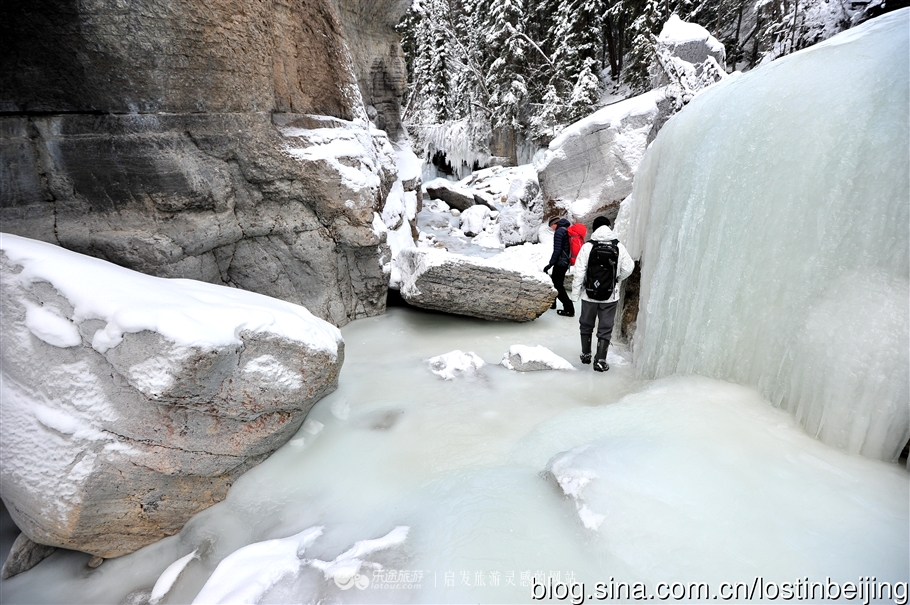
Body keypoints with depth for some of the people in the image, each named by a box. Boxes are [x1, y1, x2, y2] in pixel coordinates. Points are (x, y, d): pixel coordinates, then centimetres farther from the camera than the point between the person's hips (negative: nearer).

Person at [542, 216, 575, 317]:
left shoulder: (559, 232, -15)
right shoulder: (568, 231, 14)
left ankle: (569, 309, -8)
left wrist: (550, 264, -17)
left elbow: (557, 251, -21)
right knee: (554, 281, 22)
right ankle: (551, 302, 34)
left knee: (558, 286, -6)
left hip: (560, 262, -10)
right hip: (566, 262, 10)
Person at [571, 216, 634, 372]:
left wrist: (575, 292, -2)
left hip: (589, 294, 0)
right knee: (605, 328, 10)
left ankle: (586, 354, 30)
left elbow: (579, 272, -12)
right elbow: (628, 268, 1)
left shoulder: (587, 247, -12)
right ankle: (600, 360, 8)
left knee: (586, 325, 19)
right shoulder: (619, 246, -6)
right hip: (610, 295, 1)